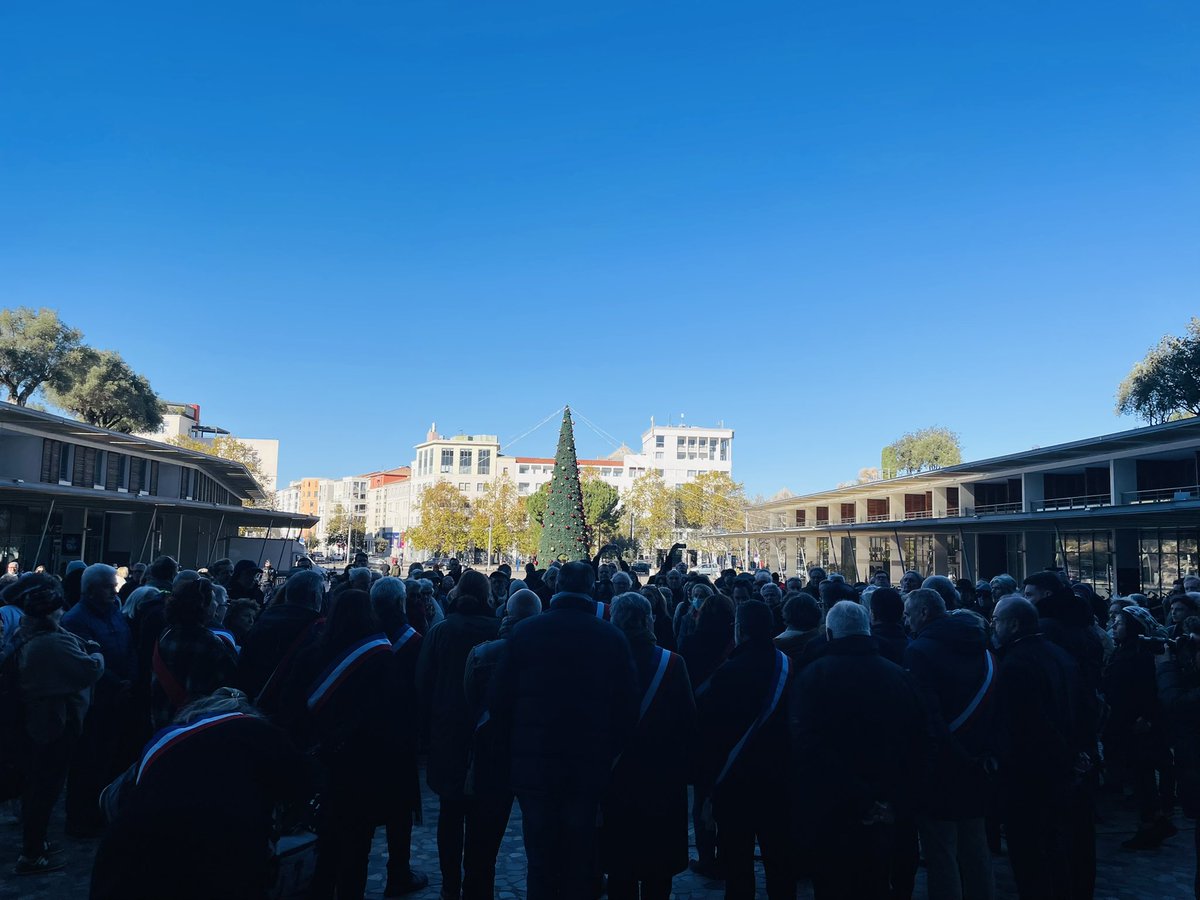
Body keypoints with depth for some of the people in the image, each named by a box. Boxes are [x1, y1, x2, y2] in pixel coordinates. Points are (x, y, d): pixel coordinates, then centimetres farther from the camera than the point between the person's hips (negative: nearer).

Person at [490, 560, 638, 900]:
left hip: (533, 761, 0)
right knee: (581, 859, 14)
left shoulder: (525, 631, -7)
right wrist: (609, 754, 8)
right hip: (590, 766, 0)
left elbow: (501, 701, -4)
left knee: (540, 859, 13)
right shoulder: (613, 638, -7)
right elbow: (628, 708, -4)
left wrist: (517, 745, 9)